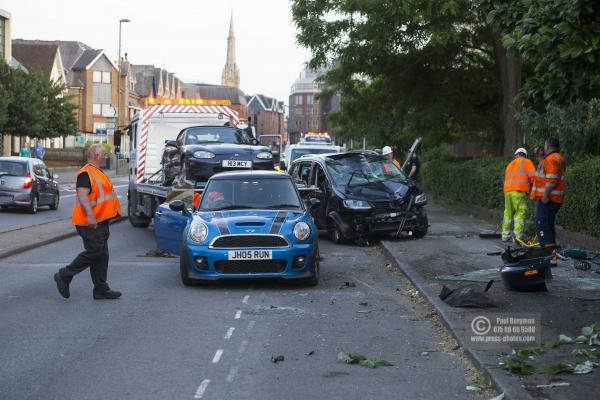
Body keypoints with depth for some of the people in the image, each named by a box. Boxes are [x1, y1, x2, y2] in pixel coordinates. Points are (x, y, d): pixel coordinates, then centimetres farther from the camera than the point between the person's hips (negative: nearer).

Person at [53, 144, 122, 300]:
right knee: (94, 252, -10)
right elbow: (82, 195, -26)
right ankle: (64, 276, 2)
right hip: (90, 223, -10)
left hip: (100, 221, 10)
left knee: (101, 256, 9)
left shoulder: (98, 173, 18)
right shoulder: (86, 174, -15)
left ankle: (101, 289, 13)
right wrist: (90, 215, -36)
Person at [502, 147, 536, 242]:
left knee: (508, 213, 14)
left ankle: (505, 236, 19)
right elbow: (533, 176, -4)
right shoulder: (526, 162, 9)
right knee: (521, 213, -4)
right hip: (519, 191, -6)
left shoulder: (510, 164, 26)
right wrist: (530, 185, 13)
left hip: (507, 191, 6)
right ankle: (518, 237, -11)